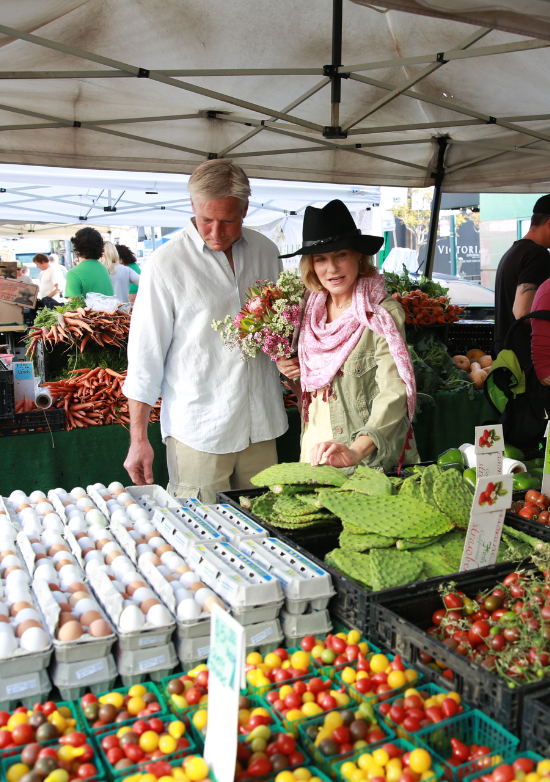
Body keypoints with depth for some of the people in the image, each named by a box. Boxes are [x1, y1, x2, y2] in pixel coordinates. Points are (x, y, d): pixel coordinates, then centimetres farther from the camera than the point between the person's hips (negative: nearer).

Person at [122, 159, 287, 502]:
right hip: (197, 430, -4)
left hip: (262, 423, 4)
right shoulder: (167, 263, -8)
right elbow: (145, 356, -5)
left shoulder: (265, 251, 6)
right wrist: (139, 438, -6)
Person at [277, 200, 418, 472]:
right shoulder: (311, 308, 3)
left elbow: (393, 394, -26)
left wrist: (356, 451, -40)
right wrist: (289, 366, -2)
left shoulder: (383, 314, -14)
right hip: (315, 450, 5)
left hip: (374, 459, -5)